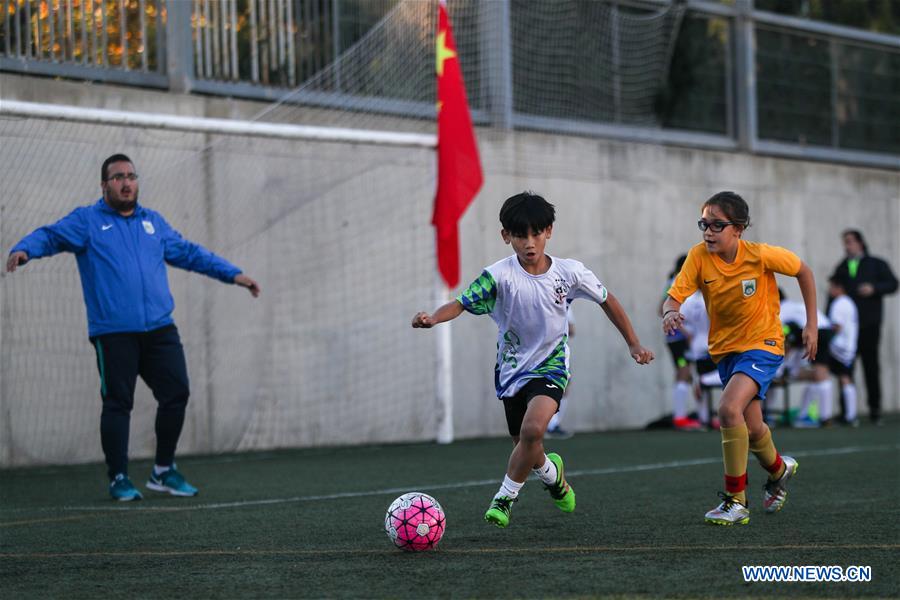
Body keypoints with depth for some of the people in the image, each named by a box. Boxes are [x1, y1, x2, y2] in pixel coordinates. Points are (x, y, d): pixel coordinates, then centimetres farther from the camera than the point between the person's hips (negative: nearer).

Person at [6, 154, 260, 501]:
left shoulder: (153, 222, 19)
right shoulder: (87, 221, 5)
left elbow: (189, 253, 27)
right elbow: (50, 235, -8)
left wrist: (233, 274, 25)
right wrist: (24, 250, -29)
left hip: (159, 329, 4)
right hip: (113, 333, -4)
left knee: (176, 394, 0)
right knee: (117, 404, -3)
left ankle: (164, 471, 16)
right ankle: (118, 479, 9)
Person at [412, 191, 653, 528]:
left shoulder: (570, 273, -10)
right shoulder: (499, 276, -15)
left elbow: (607, 301, 5)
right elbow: (461, 303, -23)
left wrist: (634, 345, 9)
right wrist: (433, 318, -44)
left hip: (550, 366, -1)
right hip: (512, 369, 1)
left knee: (533, 428, -27)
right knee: (525, 449, 11)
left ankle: (505, 497, -7)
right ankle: (551, 472, 48)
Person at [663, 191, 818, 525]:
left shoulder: (760, 255, -19)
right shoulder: (699, 256, -13)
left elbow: (803, 272, -3)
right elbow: (675, 296, -19)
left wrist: (812, 324, -3)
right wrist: (670, 313, -44)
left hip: (763, 344, -5)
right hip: (725, 348, 5)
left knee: (729, 409, -26)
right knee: (751, 428, 14)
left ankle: (736, 501, -16)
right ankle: (778, 469, 49)